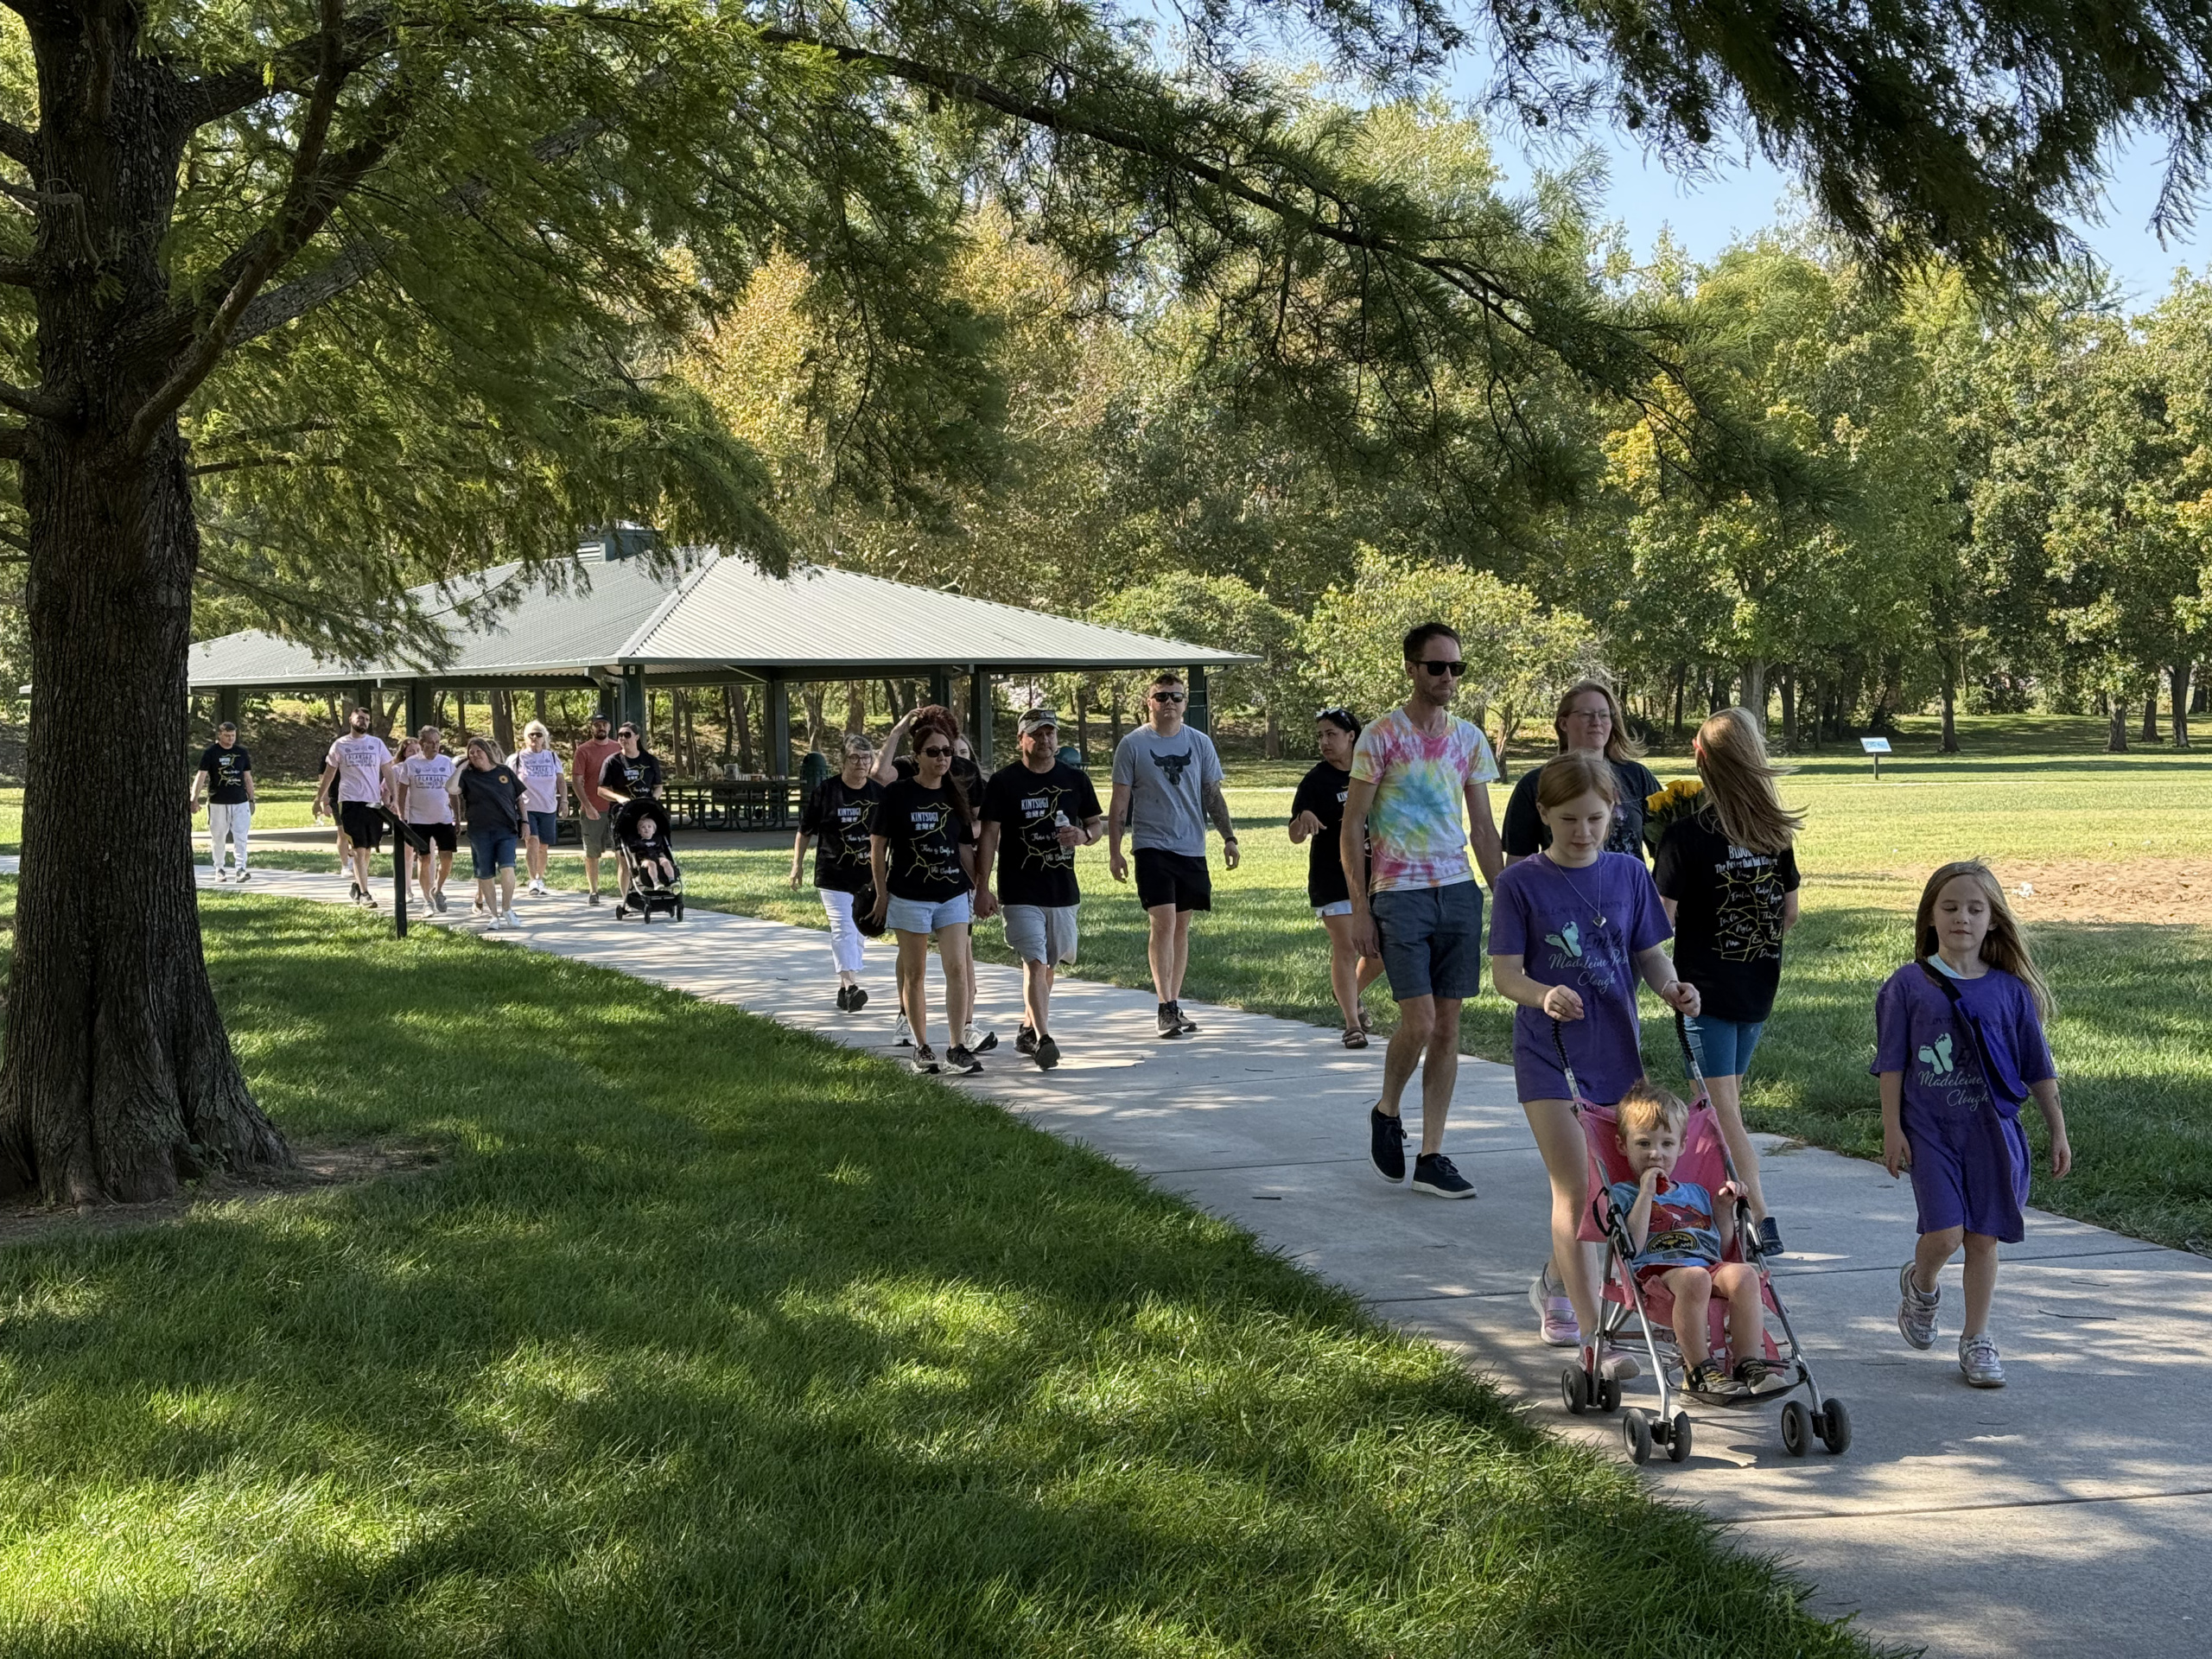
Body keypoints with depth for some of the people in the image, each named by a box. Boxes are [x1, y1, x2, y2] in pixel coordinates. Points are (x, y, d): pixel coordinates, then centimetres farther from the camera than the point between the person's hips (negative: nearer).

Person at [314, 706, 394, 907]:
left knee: (368, 849, 9)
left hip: (374, 802, 3)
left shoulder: (377, 744, 8)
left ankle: (357, 884, 28)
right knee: (359, 849, -10)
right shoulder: (340, 745, 4)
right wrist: (319, 799, 11)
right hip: (350, 802, -3)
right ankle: (363, 893, -13)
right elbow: (328, 774, 11)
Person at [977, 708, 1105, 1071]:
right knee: (1035, 963, -14)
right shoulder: (1003, 782, -3)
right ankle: (1042, 1038, -20)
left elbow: (1097, 824, 15)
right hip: (1020, 892, -4)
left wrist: (1084, 835, -9)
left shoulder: (1076, 779, 7)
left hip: (1063, 890, 4)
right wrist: (982, 887, -10)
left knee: (1049, 965, 13)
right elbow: (989, 836, -4)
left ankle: (1028, 1029, 30)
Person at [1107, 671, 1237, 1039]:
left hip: (1192, 847, 4)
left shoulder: (1200, 743, 8)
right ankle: (1166, 1008, -13)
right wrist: (1114, 851, -3)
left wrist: (1228, 836, 5)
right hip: (1152, 846, -4)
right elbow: (1120, 803, 1)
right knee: (1163, 922, -13)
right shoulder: (1133, 745, -1)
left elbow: (1213, 795, 13)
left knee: (1181, 926, 8)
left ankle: (1174, 1004, 15)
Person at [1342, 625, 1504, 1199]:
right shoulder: (1380, 736, -4)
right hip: (1399, 893, -4)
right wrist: (1360, 909, -9)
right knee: (1419, 1022, -12)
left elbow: (1483, 828, 14)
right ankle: (1386, 1112, 17)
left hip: (1459, 892, 5)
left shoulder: (1469, 738, 10)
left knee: (1448, 1025, 3)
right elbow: (1351, 828, -3)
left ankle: (1431, 1157, 9)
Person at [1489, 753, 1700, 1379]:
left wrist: (1672, 987, -15)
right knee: (1575, 1188, -11)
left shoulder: (1628, 874, 3)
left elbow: (1649, 953, 7)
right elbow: (1505, 973, -11)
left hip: (1615, 1049, 4)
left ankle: (1555, 1283, 43)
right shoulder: (1522, 883, -7)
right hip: (1549, 1052, -4)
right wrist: (1544, 994, -31)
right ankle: (1594, 1340, -11)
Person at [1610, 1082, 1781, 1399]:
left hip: (1709, 1266, 5)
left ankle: (1749, 1363, -27)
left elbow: (1722, 1250, 25)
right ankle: (1698, 1370, -27)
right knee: (1694, 1278, -39)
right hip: (1656, 1269, -5)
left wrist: (1725, 1210, 14)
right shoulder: (1623, 1194, 14)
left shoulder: (1696, 1194, 30)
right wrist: (1646, 1193, -4)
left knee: (1742, 1274, -30)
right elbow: (1632, 1246, -6)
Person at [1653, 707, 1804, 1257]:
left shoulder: (1685, 835, -16)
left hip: (1705, 985, -5)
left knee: (1723, 1108, -4)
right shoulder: (1775, 832, -1)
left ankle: (1761, 1218, -11)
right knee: (1725, 1099, 19)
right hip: (1759, 986, 5)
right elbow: (1790, 913, 6)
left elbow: (1663, 917, -17)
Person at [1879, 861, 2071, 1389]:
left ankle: (1976, 1340, 18)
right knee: (1945, 1233, -13)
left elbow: (2037, 1066, 8)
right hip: (1930, 1128, -2)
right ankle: (1920, 1285, 20)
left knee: (1984, 1238, 4)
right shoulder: (1909, 984, -2)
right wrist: (1892, 1127, -3)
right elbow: (1892, 1062, 0)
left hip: (1993, 1129, 2)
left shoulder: (2010, 989, 2)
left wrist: (2057, 1131, 9)